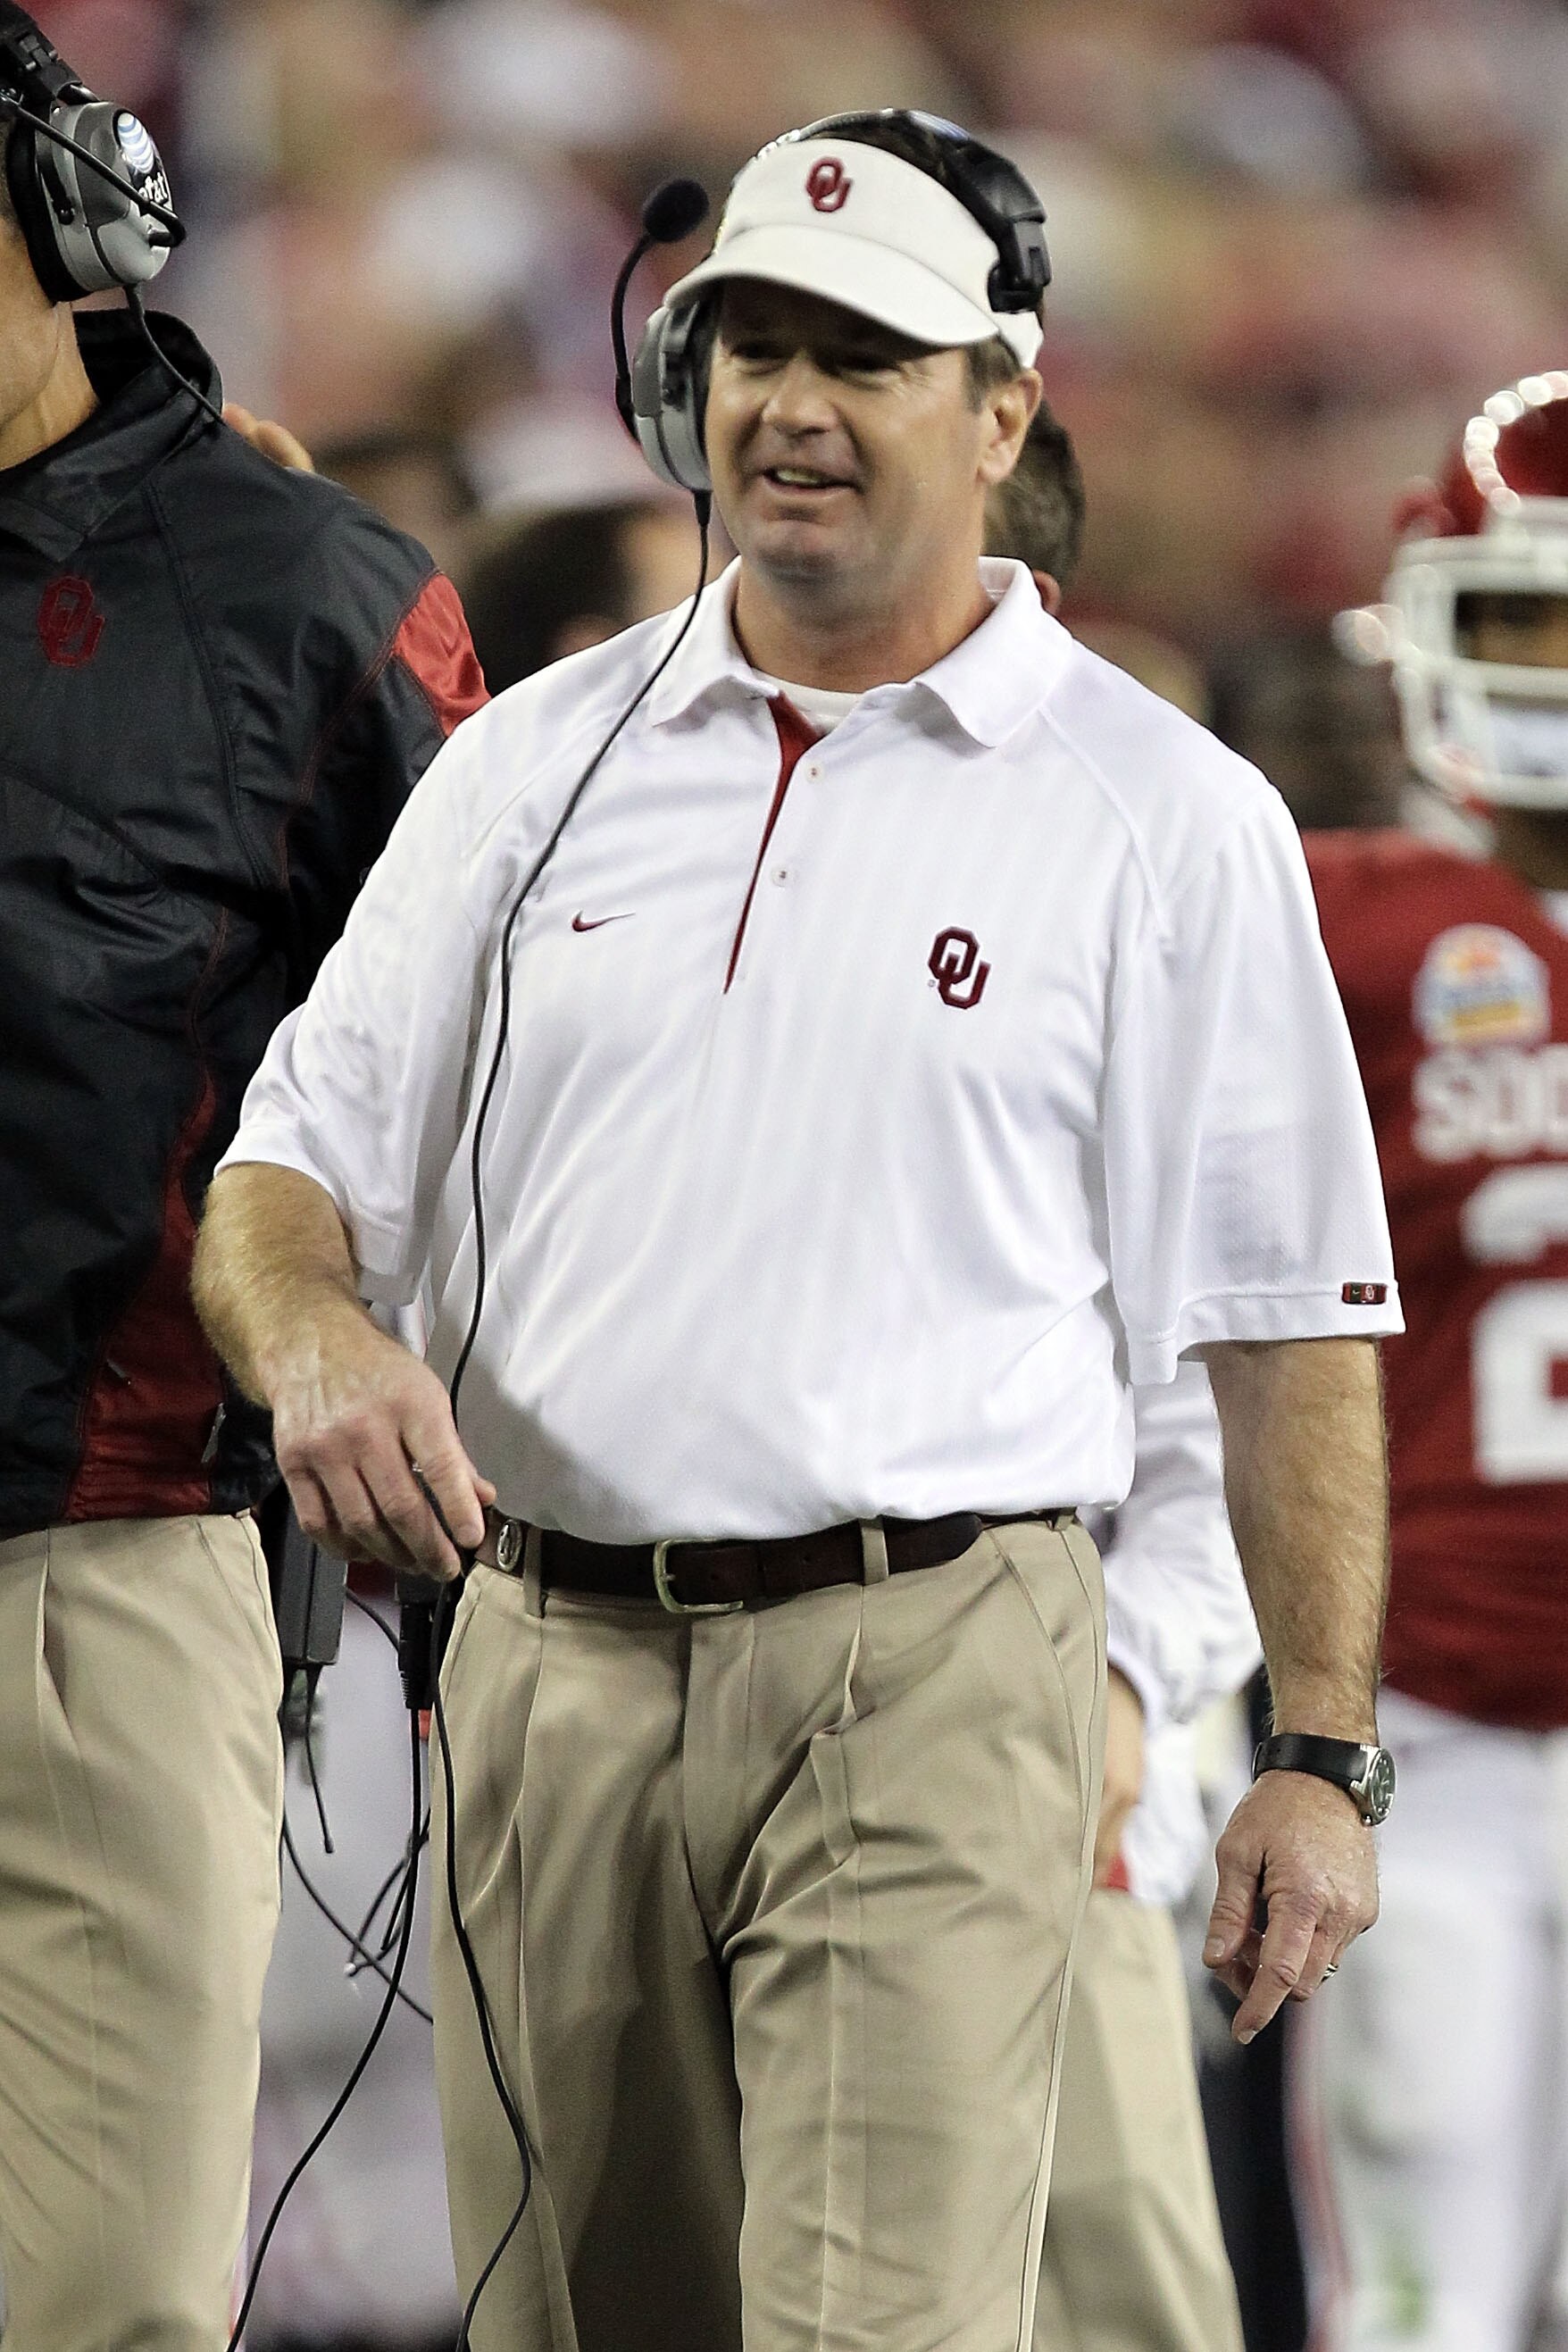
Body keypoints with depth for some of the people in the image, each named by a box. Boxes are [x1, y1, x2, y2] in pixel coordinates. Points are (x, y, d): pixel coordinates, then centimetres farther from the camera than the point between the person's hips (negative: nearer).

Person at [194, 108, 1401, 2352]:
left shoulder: (1167, 822, 3)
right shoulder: (540, 759, 13)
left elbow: (1294, 1321, 3)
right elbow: (296, 1162, 14)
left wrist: (1323, 1757, -3)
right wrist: (310, 1341, -10)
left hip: (927, 1679, -4)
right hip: (553, 1655, 4)